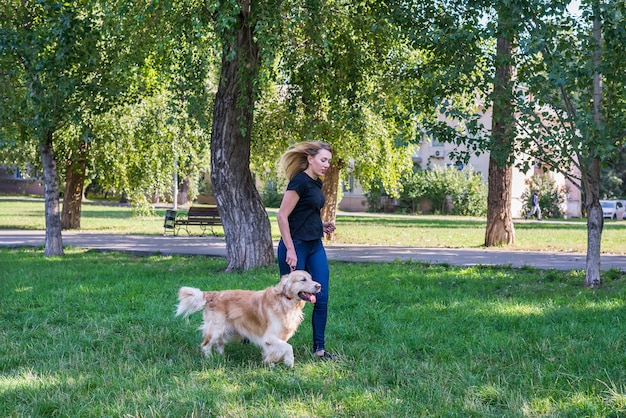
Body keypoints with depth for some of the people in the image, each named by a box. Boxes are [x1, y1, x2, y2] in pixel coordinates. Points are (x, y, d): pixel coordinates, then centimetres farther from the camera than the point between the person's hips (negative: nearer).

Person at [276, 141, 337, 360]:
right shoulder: (299, 181, -14)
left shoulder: (316, 183, 12)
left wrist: (323, 225, 9)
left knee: (322, 298, 4)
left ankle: (319, 349, 10)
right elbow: (282, 216, -18)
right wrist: (290, 250, -20)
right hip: (296, 245, -8)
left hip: (315, 246, 8)